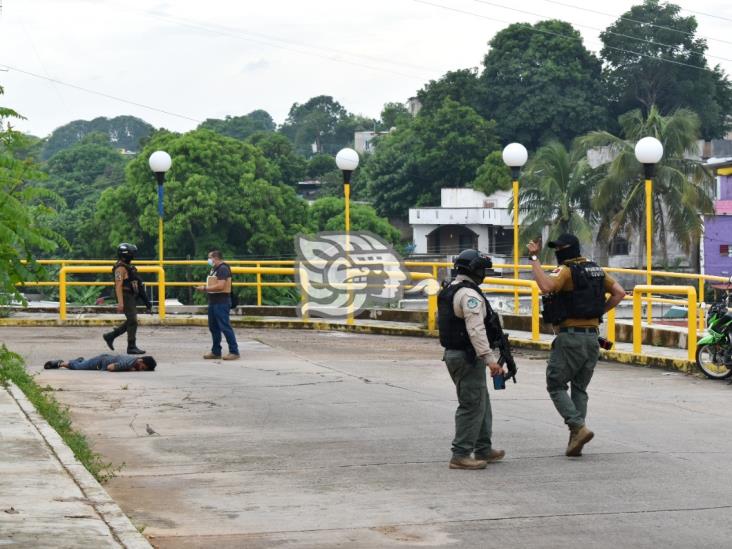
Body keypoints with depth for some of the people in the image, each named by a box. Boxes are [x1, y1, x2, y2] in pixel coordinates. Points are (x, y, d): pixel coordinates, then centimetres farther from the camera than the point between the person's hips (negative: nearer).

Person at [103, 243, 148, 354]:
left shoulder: (128, 266, 16)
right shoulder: (121, 268, -15)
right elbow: (118, 286, -21)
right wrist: (120, 303, -26)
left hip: (132, 298, 10)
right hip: (126, 298, -10)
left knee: (130, 321, 14)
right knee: (132, 321, -8)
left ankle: (110, 336, 23)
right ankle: (131, 347, -3)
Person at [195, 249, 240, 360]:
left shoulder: (223, 269, -14)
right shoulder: (214, 269, 17)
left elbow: (220, 286, -23)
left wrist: (205, 288, -16)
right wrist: (204, 289, 4)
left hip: (222, 302, -10)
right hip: (213, 302, 10)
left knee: (225, 327, -8)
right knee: (213, 327, 13)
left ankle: (234, 352, -4)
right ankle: (216, 352, 20)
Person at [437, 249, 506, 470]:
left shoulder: (448, 291, 14)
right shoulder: (469, 294, -18)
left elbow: (442, 322, 20)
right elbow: (476, 329, -26)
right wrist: (489, 358, -29)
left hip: (452, 352, 10)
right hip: (467, 357, -10)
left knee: (481, 403, 19)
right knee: (472, 405, -6)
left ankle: (483, 449, 26)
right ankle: (461, 455, -6)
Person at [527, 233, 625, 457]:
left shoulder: (566, 271, -10)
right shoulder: (595, 269, 13)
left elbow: (546, 286, -29)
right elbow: (619, 293, 12)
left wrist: (534, 258, -22)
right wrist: (598, 312, 14)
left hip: (570, 336, -7)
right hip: (592, 336, 7)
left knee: (556, 385, 2)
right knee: (580, 389, 14)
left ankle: (579, 428, -14)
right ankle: (576, 439, 9)